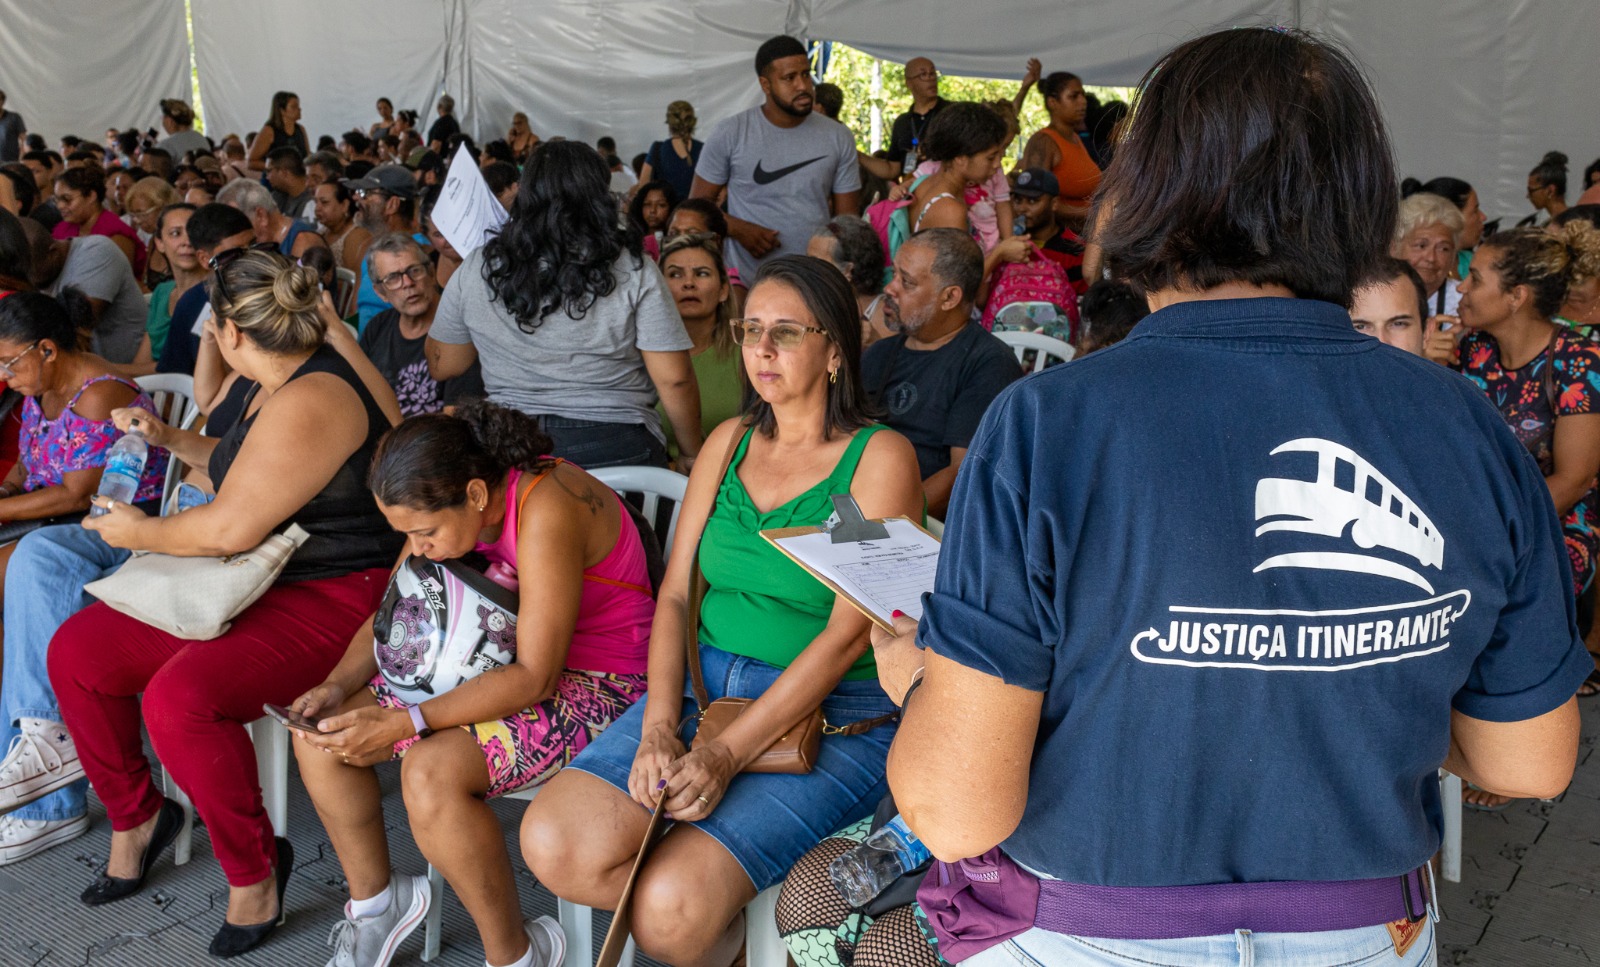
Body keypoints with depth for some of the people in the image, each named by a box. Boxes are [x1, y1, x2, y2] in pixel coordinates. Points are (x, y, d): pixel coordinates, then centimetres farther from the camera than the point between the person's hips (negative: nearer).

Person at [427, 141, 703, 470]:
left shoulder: (476, 270, 0)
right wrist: (691, 454, 6)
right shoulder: (632, 270, -6)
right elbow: (674, 379, -9)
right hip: (618, 449, -2)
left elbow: (441, 365, 12)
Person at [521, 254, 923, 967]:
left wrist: (727, 753, -20)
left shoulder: (880, 457, -7)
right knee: (554, 845, -17)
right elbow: (675, 593, 8)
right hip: (704, 685, 6)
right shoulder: (729, 441, 11)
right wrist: (659, 726, -9)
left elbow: (848, 633, -14)